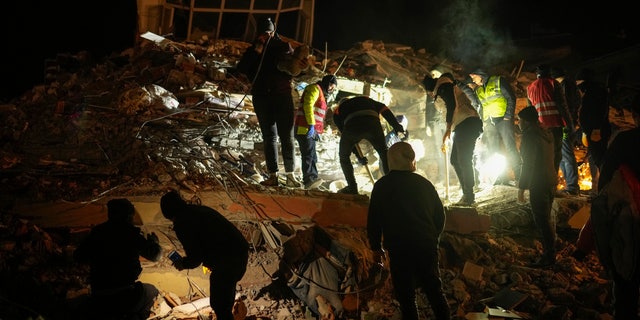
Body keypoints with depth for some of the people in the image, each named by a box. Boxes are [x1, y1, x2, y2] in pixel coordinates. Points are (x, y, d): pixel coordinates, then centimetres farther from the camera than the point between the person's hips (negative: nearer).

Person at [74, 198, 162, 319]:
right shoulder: (131, 233, -10)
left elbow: (78, 257, 13)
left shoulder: (96, 232, 2)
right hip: (125, 299, -5)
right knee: (151, 291, 25)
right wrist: (154, 242, 24)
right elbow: (154, 255, 1)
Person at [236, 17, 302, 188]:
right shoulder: (253, 49, 10)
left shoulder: (284, 46, 7)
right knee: (269, 137, 2)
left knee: (287, 136, -5)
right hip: (261, 97, 2)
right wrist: (256, 52, -12)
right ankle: (273, 175, 1)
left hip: (282, 96, -1)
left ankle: (290, 175, -5)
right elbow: (242, 69, -3)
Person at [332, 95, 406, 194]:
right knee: (384, 153, 24)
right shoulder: (365, 99, 41)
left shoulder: (338, 110, 36)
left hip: (352, 126, -1)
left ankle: (352, 187, 22)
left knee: (344, 156, 24)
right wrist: (396, 125, 11)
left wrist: (358, 154, 31)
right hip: (373, 124, 1)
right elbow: (384, 109, 22)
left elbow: (344, 133, 29)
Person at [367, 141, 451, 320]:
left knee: (406, 296, 7)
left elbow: (373, 220, -4)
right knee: (434, 289, 15)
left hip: (399, 250, -3)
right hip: (427, 247, 3)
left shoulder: (382, 186, -6)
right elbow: (440, 216, 10)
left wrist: (376, 247, 9)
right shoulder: (424, 183, 3)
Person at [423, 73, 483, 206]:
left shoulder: (443, 86, -2)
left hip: (467, 123, -10)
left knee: (464, 160, -11)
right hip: (461, 126, 10)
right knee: (455, 160, 10)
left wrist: (448, 128, -18)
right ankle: (467, 194, 12)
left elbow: (451, 105, -15)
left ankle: (469, 196, -8)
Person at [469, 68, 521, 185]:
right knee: (493, 151, 0)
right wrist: (483, 124, 11)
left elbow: (511, 98, -3)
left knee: (510, 148, -11)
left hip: (503, 119, -6)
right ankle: (502, 178, 4)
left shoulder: (498, 81, 2)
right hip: (489, 122, 6)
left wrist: (508, 116, -12)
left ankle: (519, 176, -9)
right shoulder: (478, 90, 18)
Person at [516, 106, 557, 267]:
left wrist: (521, 188, -14)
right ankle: (550, 252, 26)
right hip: (551, 180, 10)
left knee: (542, 220, -3)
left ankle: (549, 256, 2)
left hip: (539, 184, -10)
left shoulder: (529, 136, -17)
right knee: (546, 219, 18)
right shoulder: (546, 133, 11)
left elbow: (528, 164, -19)